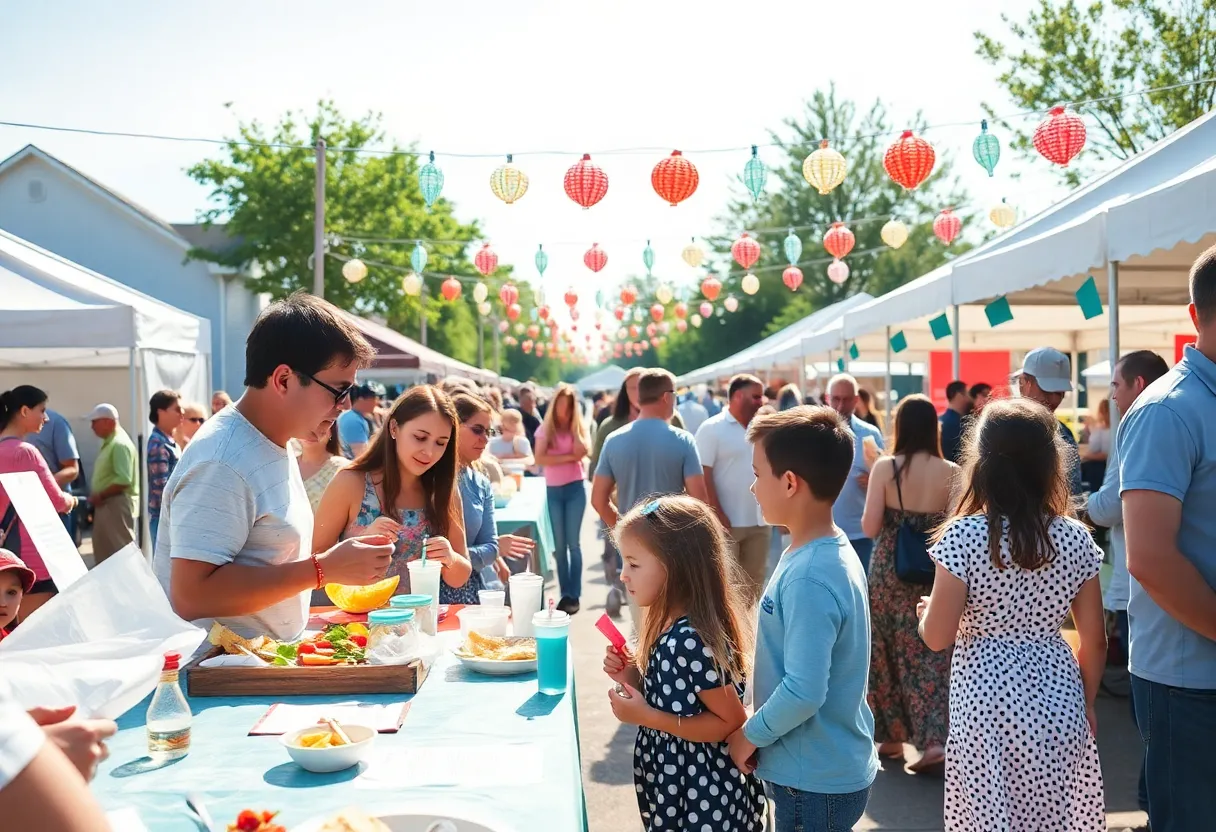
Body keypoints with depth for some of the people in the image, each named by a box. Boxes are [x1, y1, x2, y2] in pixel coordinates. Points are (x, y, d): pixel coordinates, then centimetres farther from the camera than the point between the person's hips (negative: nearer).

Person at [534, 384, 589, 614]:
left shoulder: (579, 428, 5)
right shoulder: (544, 430, 4)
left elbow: (582, 452, -13)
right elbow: (540, 459, -9)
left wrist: (573, 425, -8)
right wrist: (568, 457, -13)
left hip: (575, 488, -1)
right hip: (553, 490, 1)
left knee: (573, 543, -2)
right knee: (559, 544, 5)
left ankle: (574, 595, 1)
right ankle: (565, 593, 11)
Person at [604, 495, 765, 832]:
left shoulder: (692, 641, -27)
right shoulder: (672, 626, 1)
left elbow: (732, 723, -22)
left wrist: (646, 717, -24)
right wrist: (634, 678, -4)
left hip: (705, 803, -9)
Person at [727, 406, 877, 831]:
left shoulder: (809, 578, -27)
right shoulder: (829, 552, 2)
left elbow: (803, 692, -29)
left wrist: (750, 735, -13)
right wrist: (761, 729, 11)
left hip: (816, 782, -9)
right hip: (834, 766, 9)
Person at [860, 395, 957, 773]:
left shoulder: (885, 467, -10)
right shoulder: (951, 473, -5)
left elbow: (870, 528, -11)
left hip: (889, 572, -1)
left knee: (887, 654, 14)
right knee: (931, 656, 7)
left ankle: (892, 737, 24)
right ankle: (934, 740, -5)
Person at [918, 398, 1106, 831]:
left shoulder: (963, 536, -14)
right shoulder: (1075, 537, -3)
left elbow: (937, 637, -13)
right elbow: (1095, 641, 2)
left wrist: (924, 611, 8)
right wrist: (1087, 703, 17)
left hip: (988, 709, -3)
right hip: (1057, 704, 3)